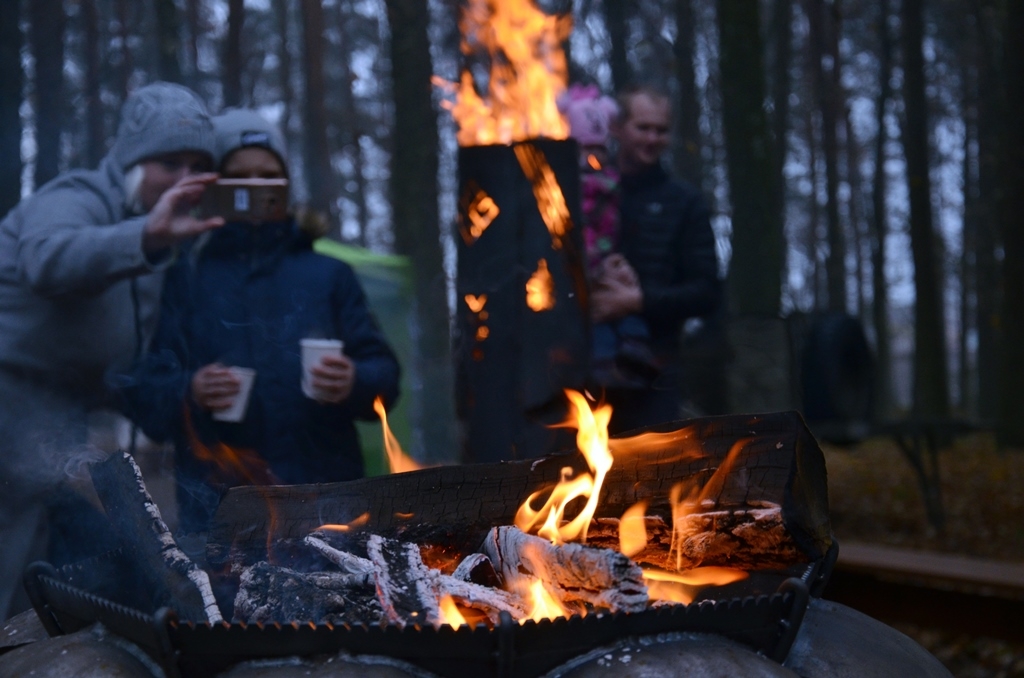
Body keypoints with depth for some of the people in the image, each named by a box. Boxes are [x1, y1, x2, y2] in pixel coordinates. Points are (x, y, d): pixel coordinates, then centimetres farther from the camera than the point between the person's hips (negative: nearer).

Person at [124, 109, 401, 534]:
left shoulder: (328, 276, 17)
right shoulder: (184, 280, 11)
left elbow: (384, 374, 13)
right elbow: (145, 394, 5)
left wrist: (355, 383, -10)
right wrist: (188, 392, -17)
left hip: (324, 505, 2)